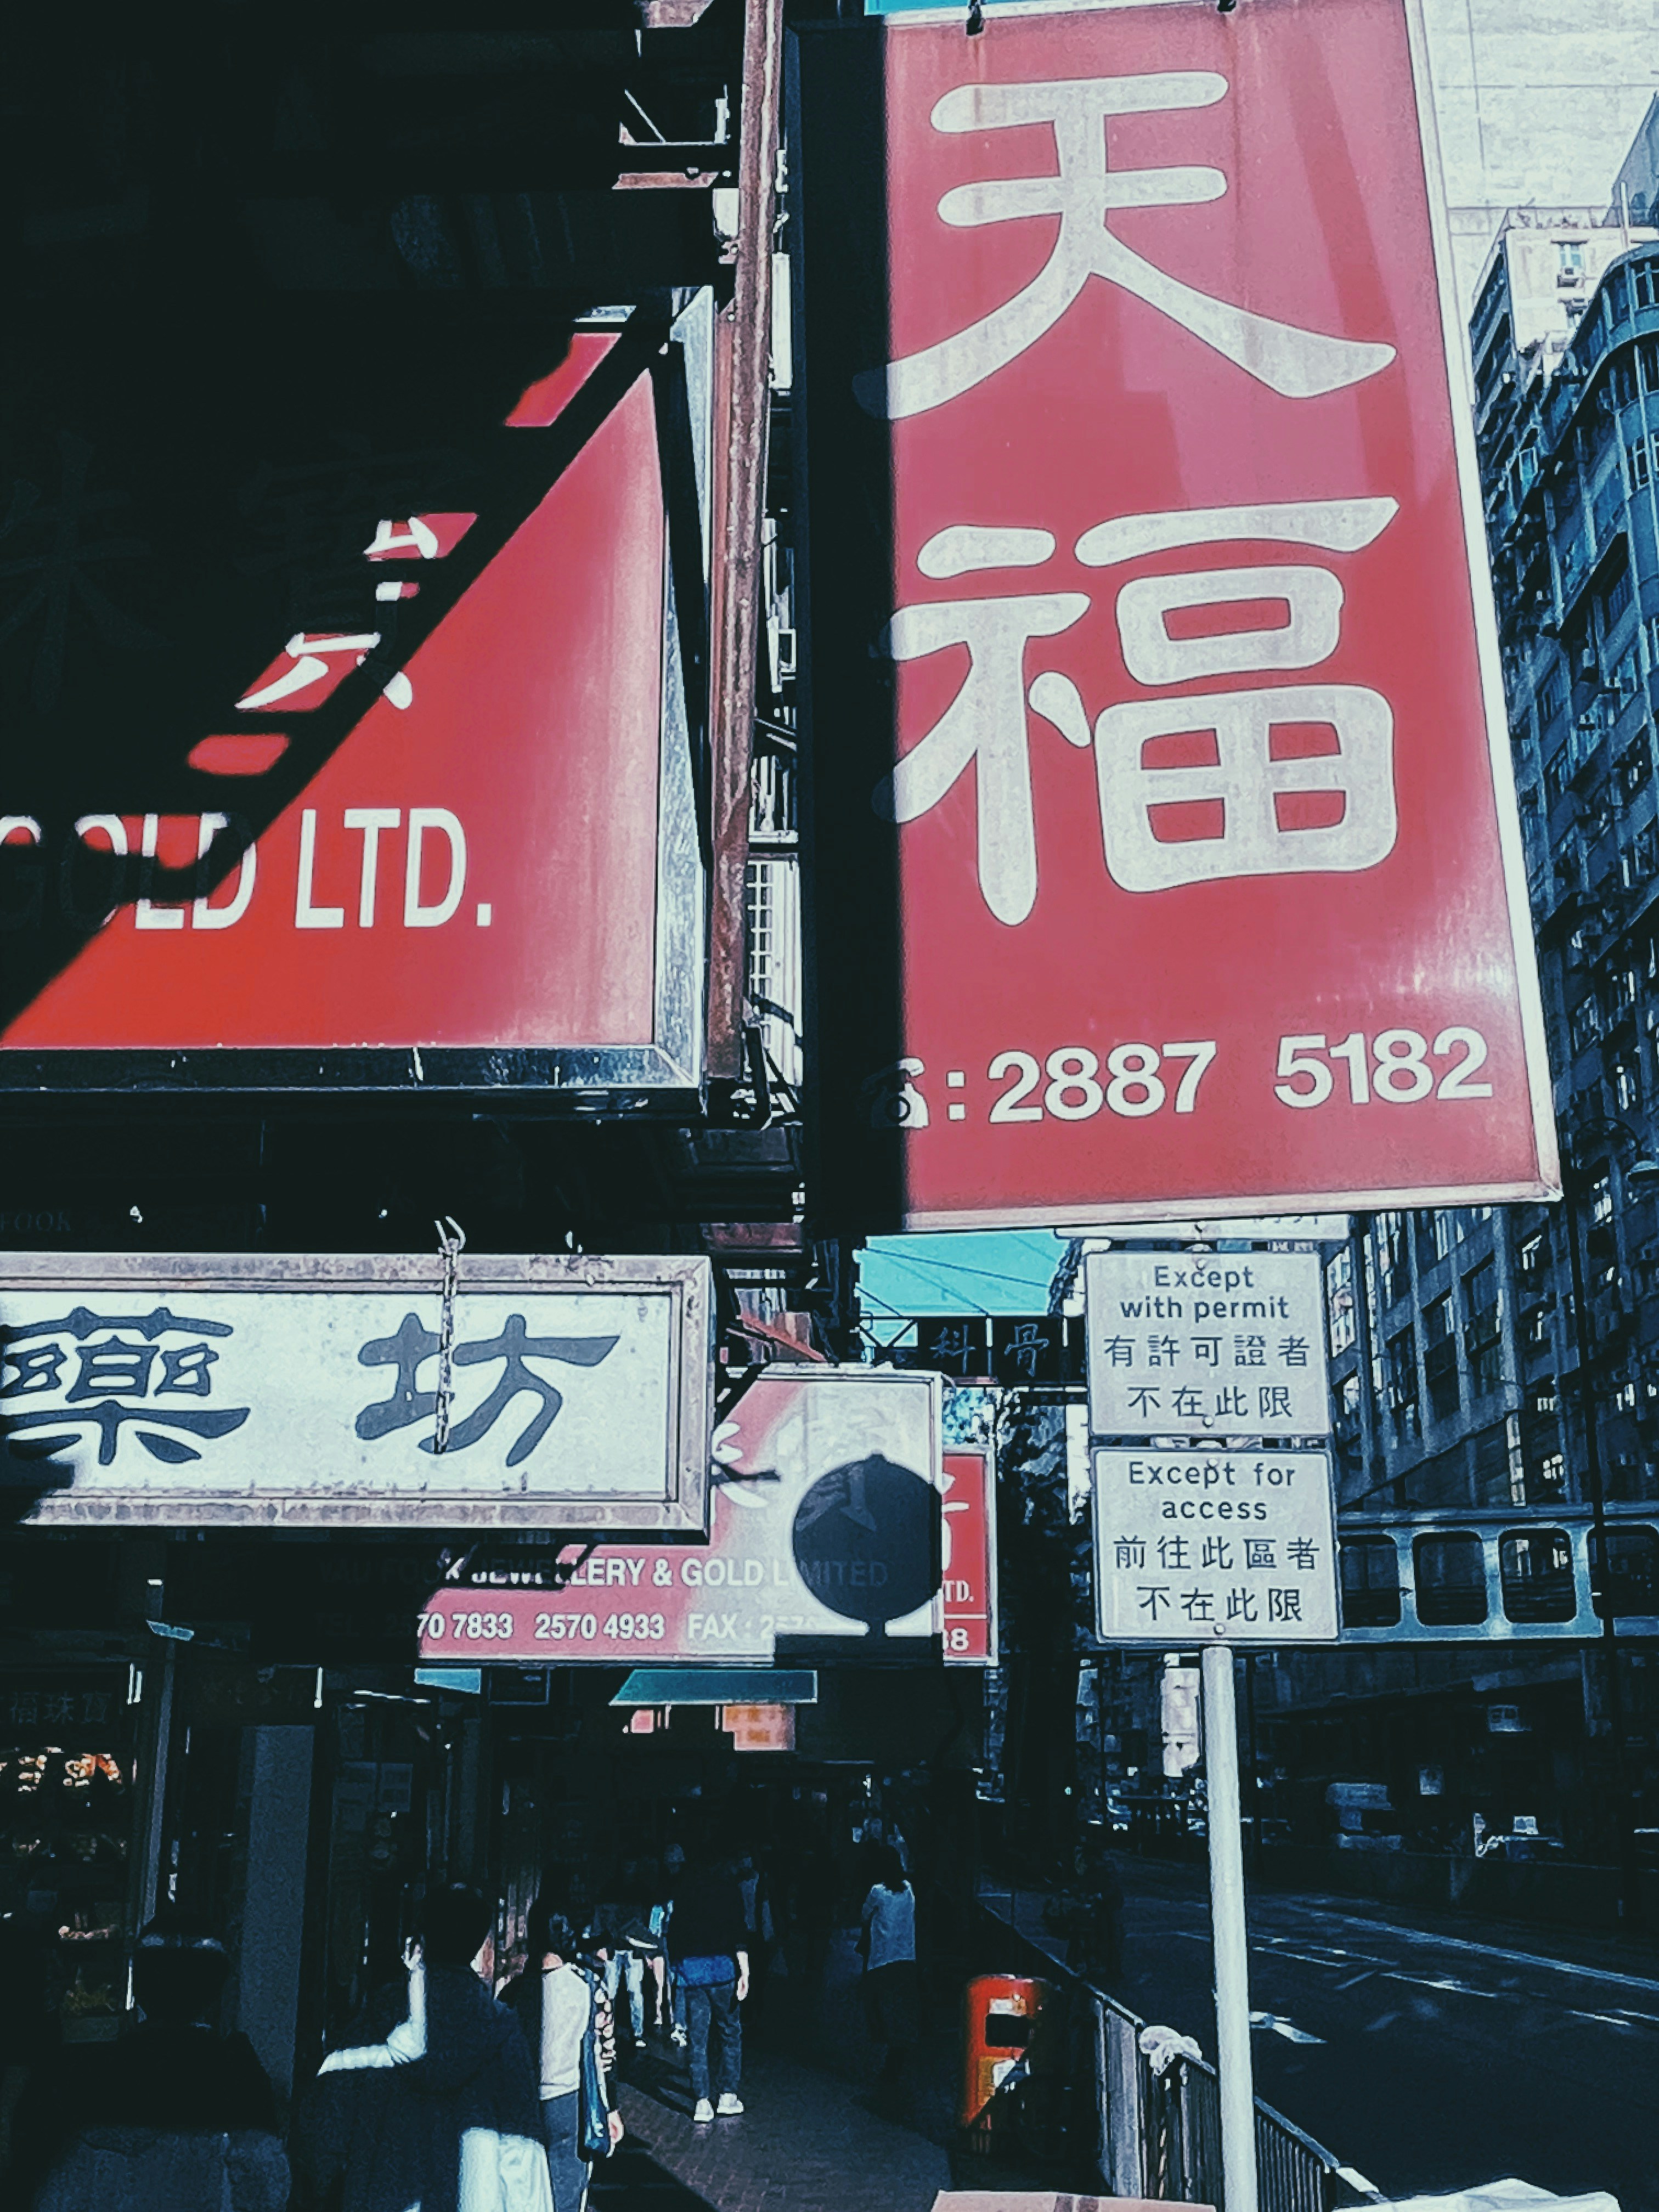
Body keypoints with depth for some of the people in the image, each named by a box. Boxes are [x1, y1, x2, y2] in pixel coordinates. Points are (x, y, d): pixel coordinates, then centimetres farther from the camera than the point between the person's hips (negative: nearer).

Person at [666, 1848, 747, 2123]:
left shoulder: (683, 1887, 11)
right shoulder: (728, 1885, 2)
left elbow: (673, 1933, 8)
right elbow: (738, 1931, -7)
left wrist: (676, 1964, 13)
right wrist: (745, 1971, -9)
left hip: (688, 1966, 3)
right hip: (720, 1965, -3)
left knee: (697, 2035, 8)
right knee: (730, 2030, 10)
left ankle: (702, 2102, 6)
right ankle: (727, 2097, 8)